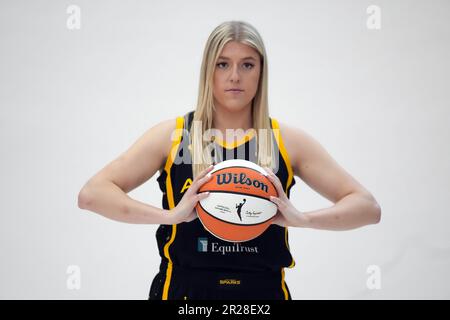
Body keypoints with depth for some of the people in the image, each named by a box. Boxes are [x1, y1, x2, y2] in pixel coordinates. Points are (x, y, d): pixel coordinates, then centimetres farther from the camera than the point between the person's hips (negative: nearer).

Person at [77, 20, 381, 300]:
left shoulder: (287, 140, 0)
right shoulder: (172, 135, -2)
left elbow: (368, 207, -2)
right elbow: (92, 194, -10)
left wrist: (301, 218, -20)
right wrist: (171, 215, -25)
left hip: (264, 290, 1)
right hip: (184, 289, -1)